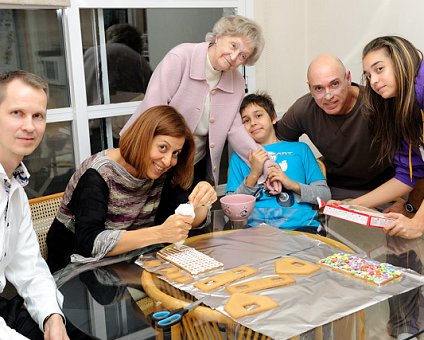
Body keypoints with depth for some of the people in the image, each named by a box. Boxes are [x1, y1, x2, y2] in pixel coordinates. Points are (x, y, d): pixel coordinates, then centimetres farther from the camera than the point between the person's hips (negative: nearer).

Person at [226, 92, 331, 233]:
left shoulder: (300, 149, 21)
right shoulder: (240, 156, 20)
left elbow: (325, 195, 13)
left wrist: (293, 184, -3)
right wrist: (254, 174, -2)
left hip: (301, 225, 0)